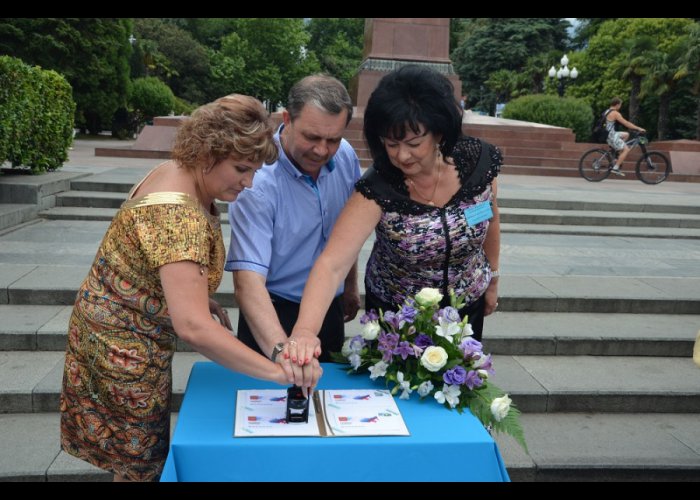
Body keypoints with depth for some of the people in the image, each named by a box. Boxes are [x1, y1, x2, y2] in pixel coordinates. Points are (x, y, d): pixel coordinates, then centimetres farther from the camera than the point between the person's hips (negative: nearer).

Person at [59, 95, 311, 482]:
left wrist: (207, 302, 2)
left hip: (127, 335, 9)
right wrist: (277, 372, -38)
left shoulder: (182, 178, -4)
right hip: (123, 349, -9)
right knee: (143, 461, 11)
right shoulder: (177, 215, -33)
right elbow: (192, 326, -41)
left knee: (140, 454, 24)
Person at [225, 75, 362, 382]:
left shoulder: (346, 156, -10)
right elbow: (248, 279, -37)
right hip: (272, 314, -5)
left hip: (330, 310, 6)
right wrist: (279, 347, -51)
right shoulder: (258, 180, -29)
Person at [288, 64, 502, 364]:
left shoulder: (480, 160, -19)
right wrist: (305, 330, -53)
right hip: (394, 312, -2)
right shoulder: (377, 189, -28)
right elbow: (332, 264, -38)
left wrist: (492, 280, 11)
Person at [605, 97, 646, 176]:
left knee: (626, 134, 24)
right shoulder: (615, 113, -15)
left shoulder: (608, 112, 16)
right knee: (626, 149, -11)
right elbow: (626, 123, -16)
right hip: (611, 136, -10)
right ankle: (616, 168, -16)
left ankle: (617, 153, 16)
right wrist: (639, 128, -11)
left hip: (608, 134, 10)